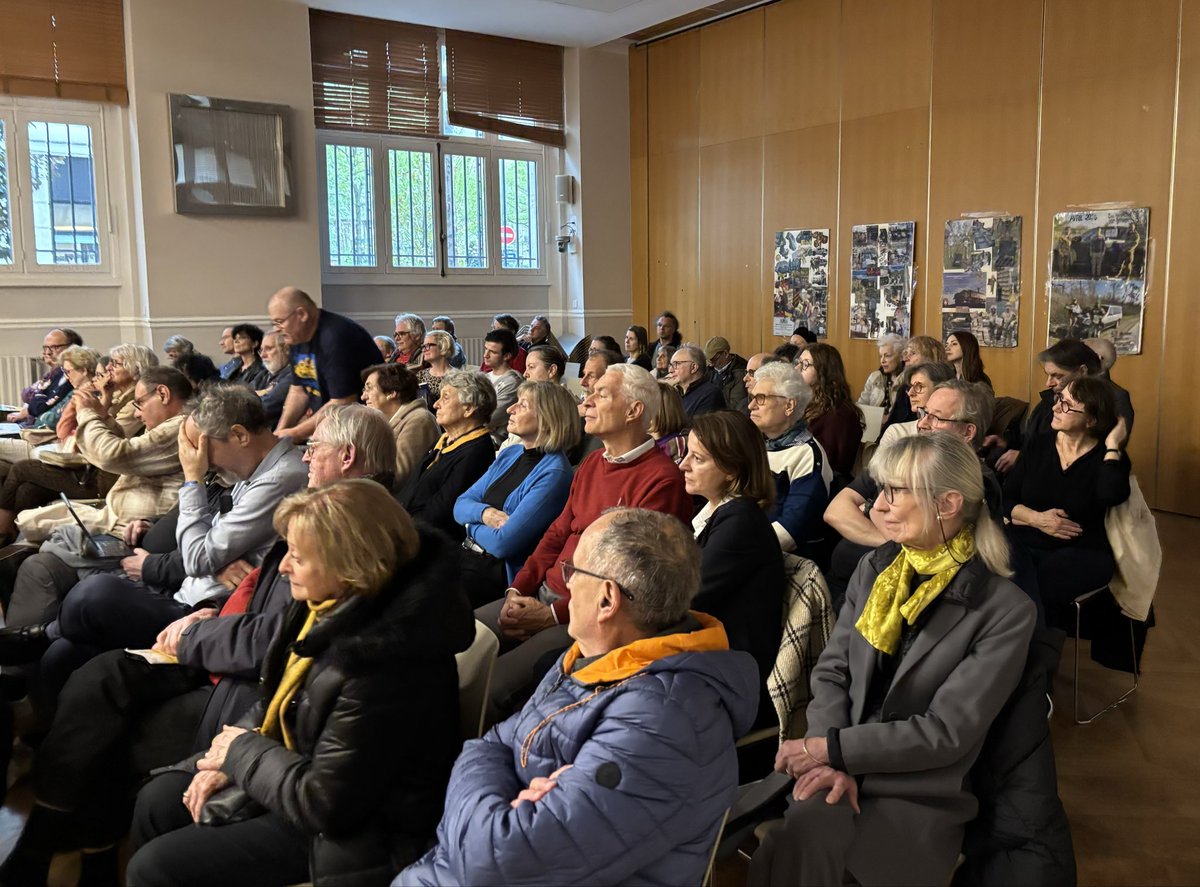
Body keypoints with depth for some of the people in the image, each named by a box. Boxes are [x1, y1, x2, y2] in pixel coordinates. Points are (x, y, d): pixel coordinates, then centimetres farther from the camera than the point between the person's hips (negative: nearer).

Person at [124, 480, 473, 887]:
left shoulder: (383, 665, -34)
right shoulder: (331, 606, -5)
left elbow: (323, 802, -27)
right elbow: (278, 703, 12)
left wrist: (243, 752, -13)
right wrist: (229, 760, -3)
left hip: (349, 833, -9)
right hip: (304, 766, 9)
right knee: (157, 801, 13)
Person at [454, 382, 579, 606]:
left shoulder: (553, 474, -16)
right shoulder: (509, 454, 11)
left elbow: (502, 543, -20)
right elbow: (460, 505, 11)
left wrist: (472, 526, 0)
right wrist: (484, 513, -11)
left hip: (498, 574, -7)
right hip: (466, 555, 7)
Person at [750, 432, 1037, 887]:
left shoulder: (1005, 611, -9)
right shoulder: (874, 569, 8)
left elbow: (947, 730, -14)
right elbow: (831, 672, 4)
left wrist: (832, 748, -16)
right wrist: (831, 762, -13)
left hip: (920, 796, -3)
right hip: (843, 777, 4)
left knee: (803, 848, -31)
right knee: (802, 837, -31)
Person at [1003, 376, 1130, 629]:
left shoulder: (1107, 455, 0)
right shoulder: (1036, 446, 9)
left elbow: (1112, 496, -24)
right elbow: (1006, 499, 6)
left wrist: (1112, 446, -15)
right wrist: (1037, 519, -12)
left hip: (1080, 553, -3)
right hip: (1024, 543, 3)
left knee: (1027, 595, -33)